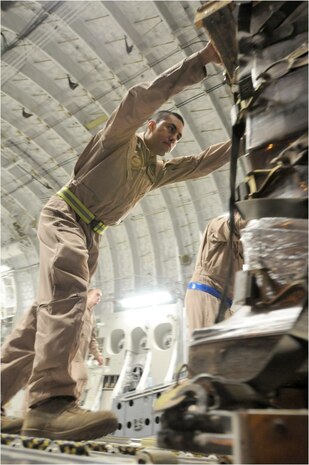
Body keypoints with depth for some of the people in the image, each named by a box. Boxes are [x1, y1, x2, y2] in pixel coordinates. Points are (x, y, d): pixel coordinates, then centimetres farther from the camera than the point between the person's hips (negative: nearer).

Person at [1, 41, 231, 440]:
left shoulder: (159, 170, 20)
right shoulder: (122, 136, 1)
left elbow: (204, 163, 19)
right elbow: (141, 99, -18)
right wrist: (202, 60, -21)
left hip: (91, 234, 8)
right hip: (64, 215, -8)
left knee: (51, 311, -1)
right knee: (67, 292, -31)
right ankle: (51, 400, -44)